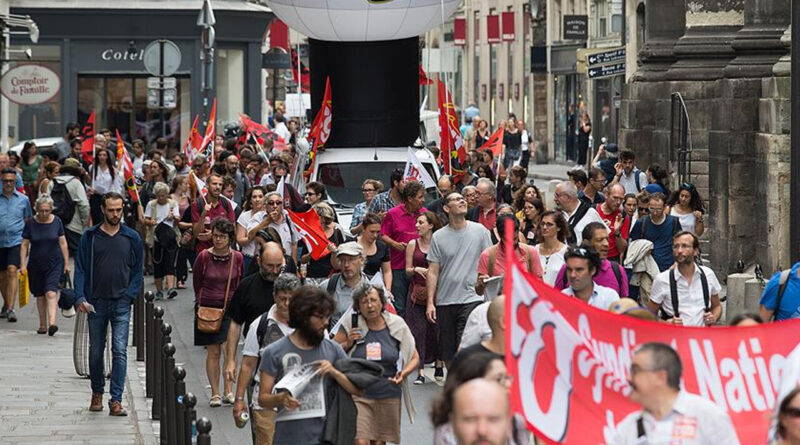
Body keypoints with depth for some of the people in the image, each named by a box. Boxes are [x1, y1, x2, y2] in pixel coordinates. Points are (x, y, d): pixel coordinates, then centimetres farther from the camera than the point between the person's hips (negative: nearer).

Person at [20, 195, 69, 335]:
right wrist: (23, 264, -3)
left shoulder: (56, 221, -1)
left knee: (51, 293, -16)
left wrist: (66, 263, 5)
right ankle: (42, 325, 19)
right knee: (40, 296, 9)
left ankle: (52, 323, -25)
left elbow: (63, 243, 6)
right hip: (36, 264, 1)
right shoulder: (30, 223, -2)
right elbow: (24, 245, 2)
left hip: (54, 264, -1)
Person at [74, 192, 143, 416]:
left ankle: (116, 400, -11)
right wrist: (80, 298, -10)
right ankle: (97, 393, 28)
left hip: (121, 304, -1)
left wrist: (130, 295, -5)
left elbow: (137, 271, 9)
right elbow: (80, 269, 2)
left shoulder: (132, 238, 5)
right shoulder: (89, 237, 3)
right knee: (96, 352, 10)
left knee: (120, 351, -10)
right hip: (96, 304, 1)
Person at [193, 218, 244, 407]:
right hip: (208, 308, -1)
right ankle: (215, 393, 5)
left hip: (230, 308, 1)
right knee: (213, 352, 0)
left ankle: (229, 391, 0)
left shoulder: (237, 258, -1)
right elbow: (197, 283, 9)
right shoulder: (204, 257, -5)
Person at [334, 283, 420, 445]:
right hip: (358, 394, -2)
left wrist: (403, 373, -9)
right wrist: (348, 344, -12)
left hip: (388, 395, 2)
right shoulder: (351, 325, -1)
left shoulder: (397, 325, 1)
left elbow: (414, 358, 9)